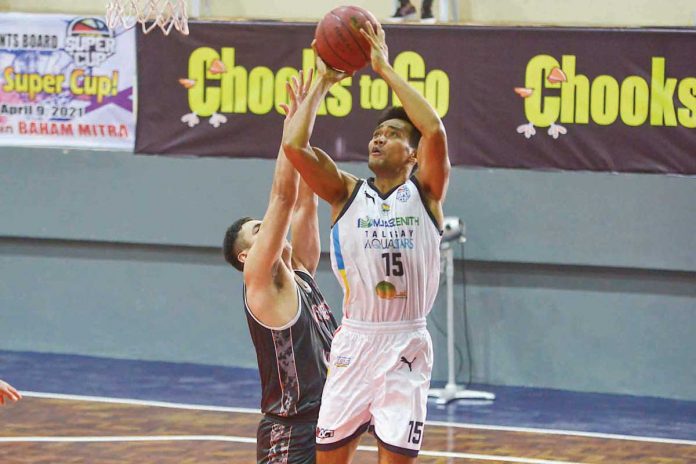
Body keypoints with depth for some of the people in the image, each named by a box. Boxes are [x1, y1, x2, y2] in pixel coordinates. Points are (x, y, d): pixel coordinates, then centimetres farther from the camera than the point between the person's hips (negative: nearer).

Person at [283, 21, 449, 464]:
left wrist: (385, 68, -11)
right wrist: (323, 82, 0)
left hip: (406, 345, -2)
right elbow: (294, 145, -7)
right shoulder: (347, 193, 7)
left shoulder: (425, 193, 2)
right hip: (354, 341, 2)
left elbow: (435, 131, -16)